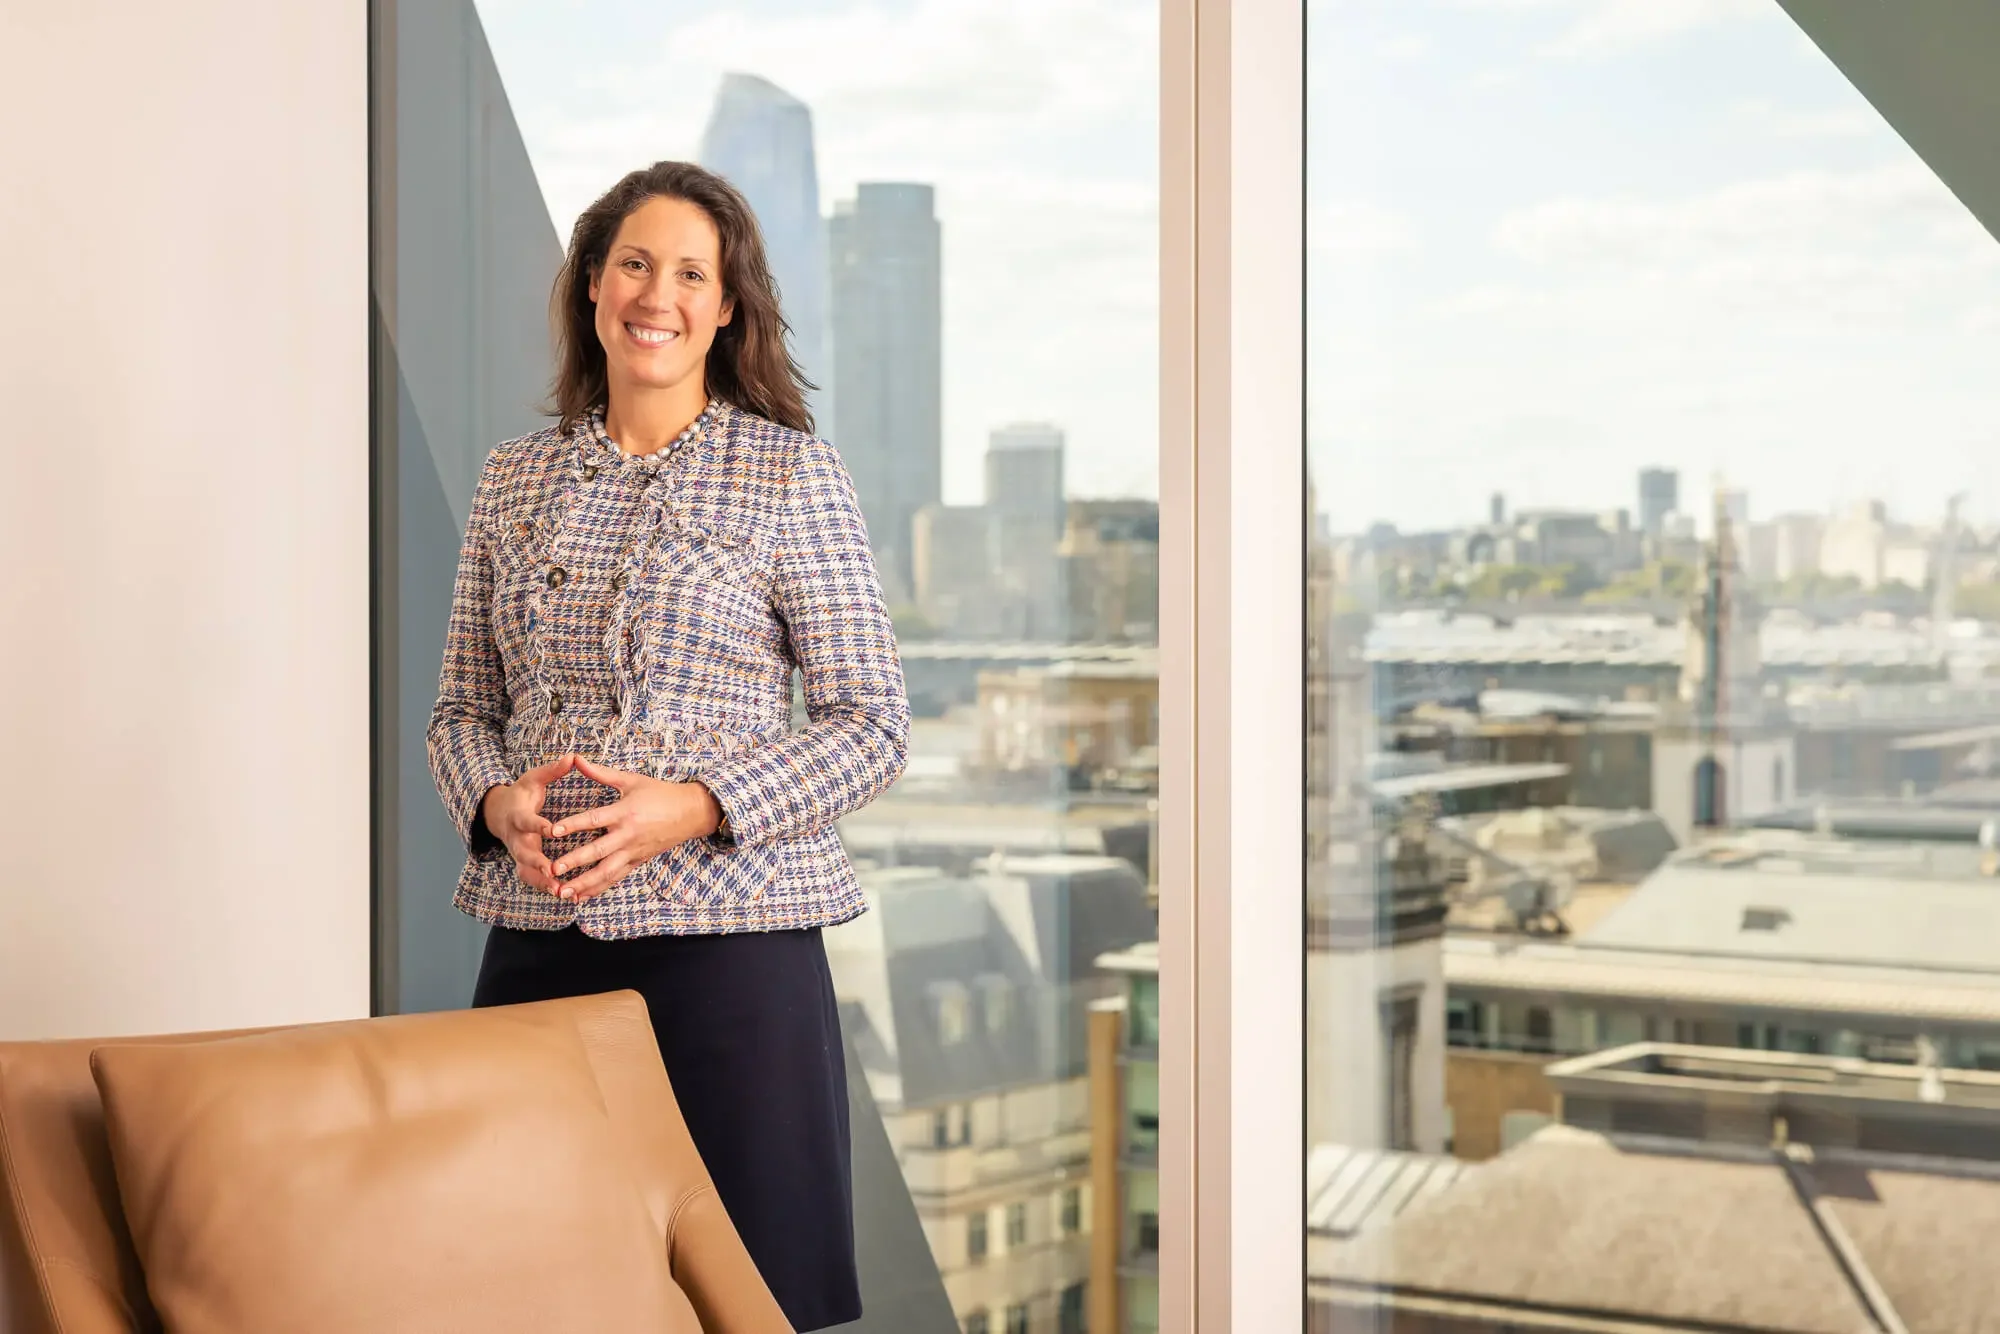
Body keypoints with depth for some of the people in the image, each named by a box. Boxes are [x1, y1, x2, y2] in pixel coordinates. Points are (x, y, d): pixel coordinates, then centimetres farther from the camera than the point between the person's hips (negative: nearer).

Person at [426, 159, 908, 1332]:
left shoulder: (793, 473, 0)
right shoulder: (518, 478, 11)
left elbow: (874, 726, -3)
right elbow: (462, 710, 16)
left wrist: (693, 806, -15)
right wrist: (498, 798, -6)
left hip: (730, 938, -3)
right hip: (537, 938, 4)